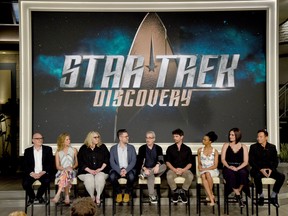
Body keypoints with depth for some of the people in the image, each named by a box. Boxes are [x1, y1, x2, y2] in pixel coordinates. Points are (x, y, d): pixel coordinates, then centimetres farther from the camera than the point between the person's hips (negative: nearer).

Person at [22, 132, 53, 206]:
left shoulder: (48, 149, 7)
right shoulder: (27, 151, 9)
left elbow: (50, 163, 1)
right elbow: (25, 165, 4)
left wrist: (43, 172, -14)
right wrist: (31, 173, -15)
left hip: (44, 173, -1)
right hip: (31, 174, 1)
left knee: (46, 181, -31)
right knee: (25, 183, -26)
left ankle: (39, 196, 1)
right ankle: (31, 197, 7)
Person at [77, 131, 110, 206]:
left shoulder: (102, 147, 13)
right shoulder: (83, 148, 10)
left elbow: (107, 159, 7)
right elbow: (80, 162, 3)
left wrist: (101, 169, -7)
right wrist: (89, 170, -9)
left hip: (101, 171, 0)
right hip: (86, 172, 0)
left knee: (100, 177, -34)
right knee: (89, 178, -34)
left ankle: (98, 197, -19)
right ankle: (92, 197, -14)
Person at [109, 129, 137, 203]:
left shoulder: (131, 147, 9)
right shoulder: (113, 148, 7)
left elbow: (133, 161, -1)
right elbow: (112, 162, -3)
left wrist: (126, 170, -19)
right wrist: (120, 171, -21)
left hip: (128, 169, 0)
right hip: (117, 169, 0)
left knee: (131, 176, -34)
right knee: (112, 176, -33)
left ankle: (127, 193, -5)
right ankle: (119, 193, -5)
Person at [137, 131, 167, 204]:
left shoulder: (158, 148, 8)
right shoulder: (142, 148, 4)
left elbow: (161, 159, -6)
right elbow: (139, 162, -3)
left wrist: (157, 165, -30)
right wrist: (145, 169, -24)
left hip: (155, 170, 2)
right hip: (145, 169, -2)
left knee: (164, 166, -30)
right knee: (151, 175, -36)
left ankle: (144, 175, -33)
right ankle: (152, 196, -35)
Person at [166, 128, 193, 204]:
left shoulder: (187, 149, 9)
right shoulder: (170, 148, 9)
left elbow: (190, 163, 5)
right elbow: (167, 162, 5)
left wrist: (183, 170, -13)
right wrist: (175, 169, -12)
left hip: (184, 169, 0)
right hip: (173, 169, 0)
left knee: (190, 176, -32)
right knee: (169, 176, -34)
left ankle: (183, 192, -9)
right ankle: (175, 192, -8)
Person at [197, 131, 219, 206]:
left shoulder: (215, 151, 1)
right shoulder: (200, 150, 9)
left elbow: (215, 165, -3)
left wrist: (205, 169, -14)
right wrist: (200, 168, -9)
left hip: (213, 170, -2)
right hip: (203, 171, 2)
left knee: (207, 173, -37)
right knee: (203, 176, -35)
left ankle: (210, 194, -19)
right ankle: (211, 198, -36)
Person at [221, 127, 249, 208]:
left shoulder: (243, 147, 13)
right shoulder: (226, 145, 14)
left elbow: (245, 161, 3)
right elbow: (222, 159, 6)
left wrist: (237, 168, -15)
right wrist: (228, 166, -14)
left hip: (240, 168, 0)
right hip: (228, 168, 0)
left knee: (243, 173, -36)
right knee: (230, 174, -36)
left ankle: (238, 191, -13)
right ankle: (238, 196, -24)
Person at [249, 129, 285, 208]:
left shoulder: (272, 147, 10)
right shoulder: (253, 147, 4)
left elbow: (275, 161, 8)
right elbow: (251, 161, -2)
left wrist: (271, 169, -12)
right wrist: (261, 169, -16)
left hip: (270, 169, 3)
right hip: (257, 170, -2)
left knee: (281, 176, -25)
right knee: (257, 176, -37)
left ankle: (273, 197, -7)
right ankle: (261, 196, -13)